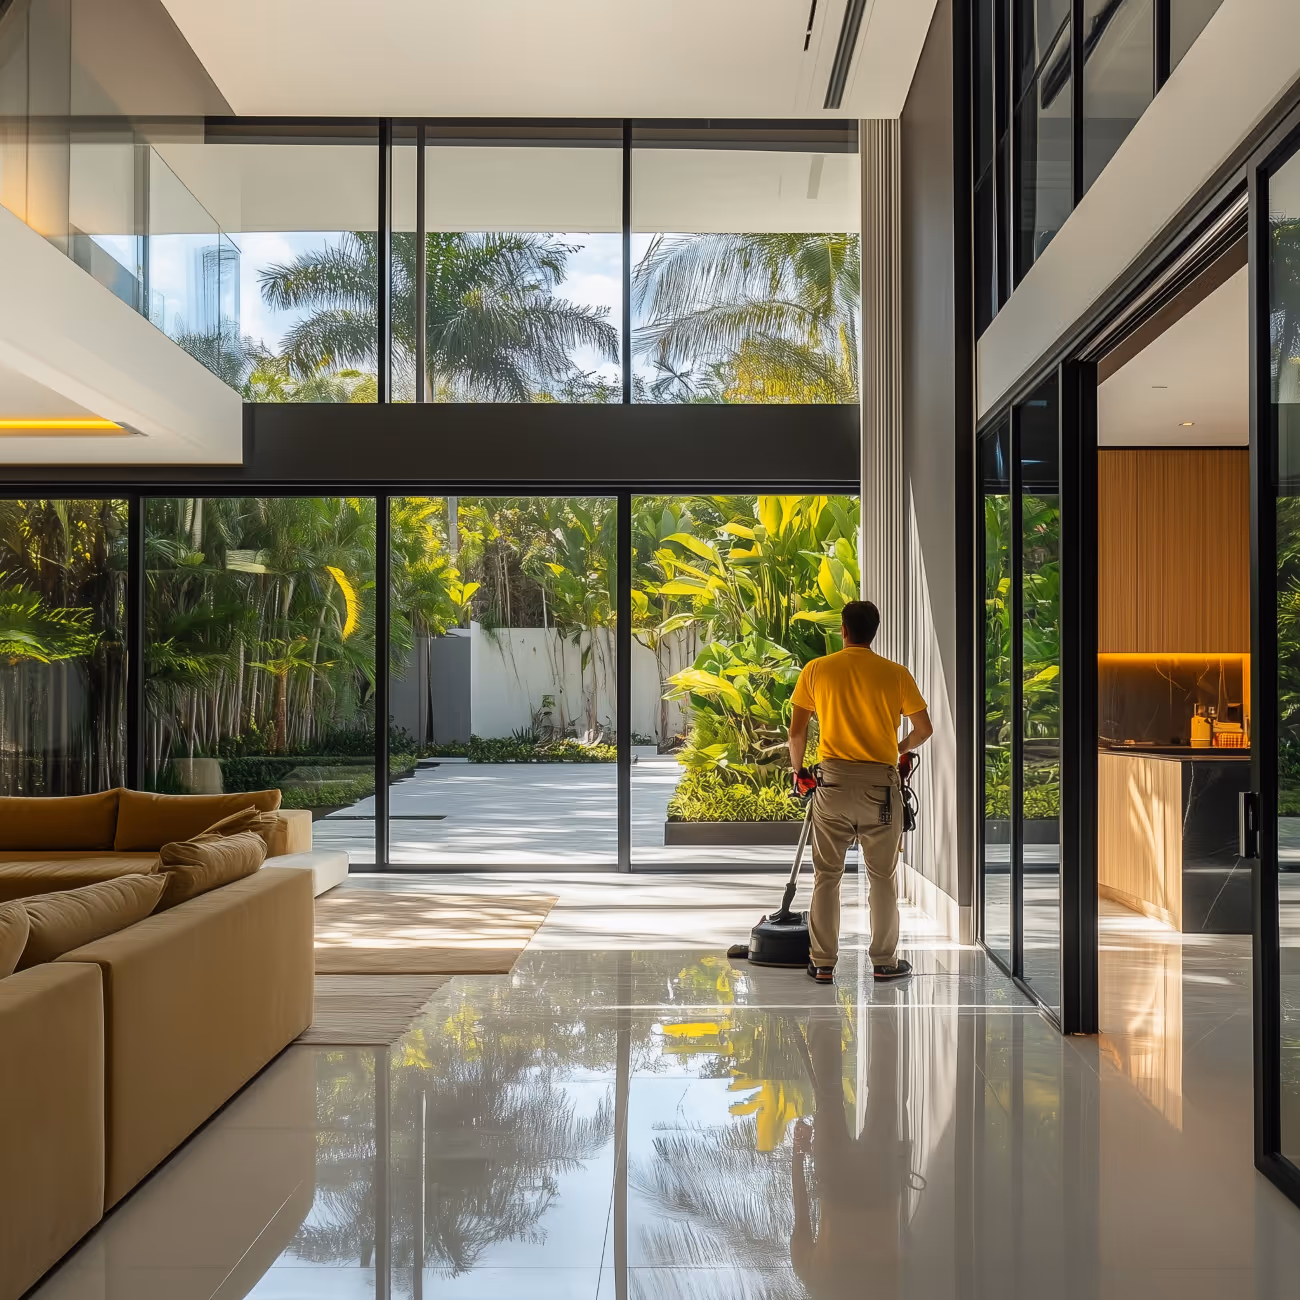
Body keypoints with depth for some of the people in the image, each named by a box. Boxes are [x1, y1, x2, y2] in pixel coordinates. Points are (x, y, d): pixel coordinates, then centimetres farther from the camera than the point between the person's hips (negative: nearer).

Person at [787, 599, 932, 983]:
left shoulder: (816, 670, 0)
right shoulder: (896, 674, -2)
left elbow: (796, 732, 1)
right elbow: (924, 729, 4)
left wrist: (798, 771, 17)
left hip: (833, 782, 1)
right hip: (879, 783, 0)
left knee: (826, 876, 9)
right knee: (882, 876, 11)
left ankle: (823, 963, 13)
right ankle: (884, 961, 19)